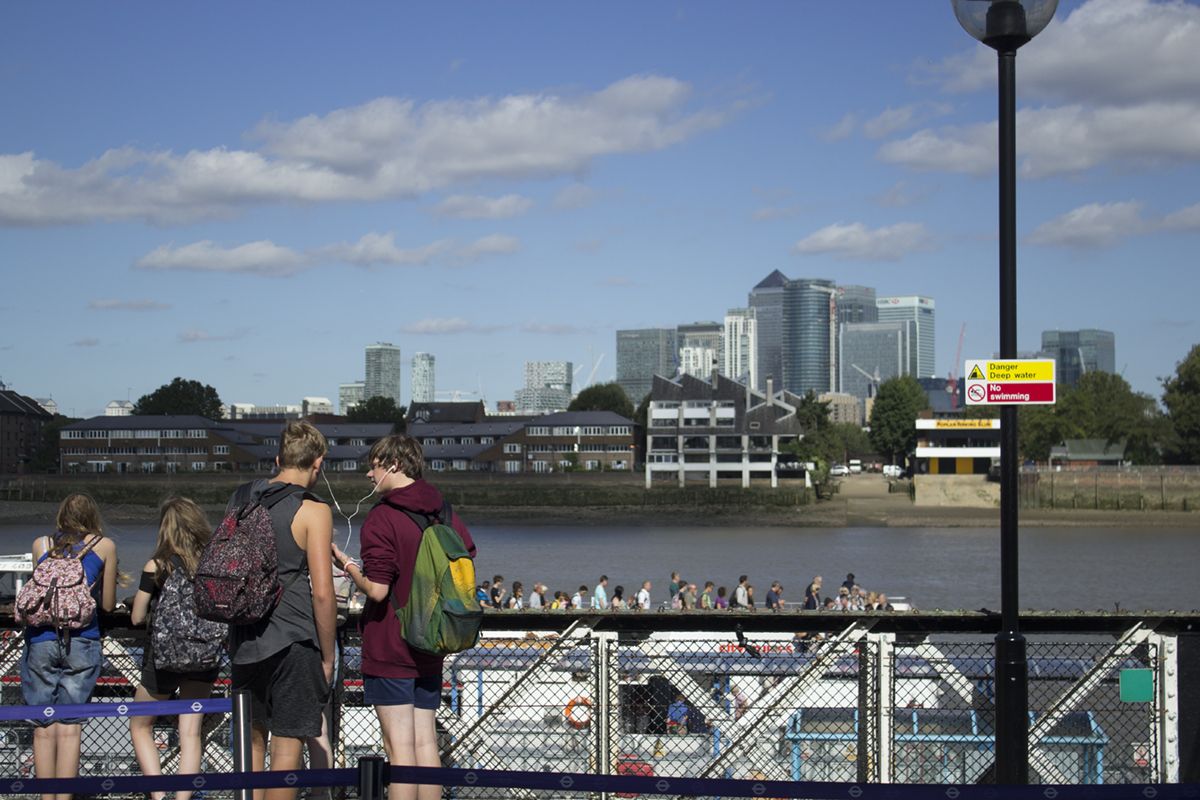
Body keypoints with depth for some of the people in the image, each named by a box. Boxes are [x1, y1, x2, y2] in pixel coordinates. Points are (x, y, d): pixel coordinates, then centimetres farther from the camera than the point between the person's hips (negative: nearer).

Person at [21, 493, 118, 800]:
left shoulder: (40, 544, 12)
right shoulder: (105, 546, 8)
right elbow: (108, 604, 12)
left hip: (40, 640, 1)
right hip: (81, 642, -1)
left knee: (44, 727, 7)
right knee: (69, 728, 1)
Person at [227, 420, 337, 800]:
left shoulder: (240, 498, 9)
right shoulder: (312, 512, -10)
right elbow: (322, 593, -13)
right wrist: (327, 657, -4)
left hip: (244, 640, 6)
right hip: (292, 643, -6)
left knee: (255, 737, 19)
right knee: (288, 746, 0)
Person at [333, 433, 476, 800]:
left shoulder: (382, 518, -14)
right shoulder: (445, 513, 6)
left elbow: (376, 589, -19)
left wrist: (347, 564, -3)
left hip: (388, 649, -6)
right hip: (428, 649, 7)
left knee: (399, 747, -5)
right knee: (426, 743, 10)